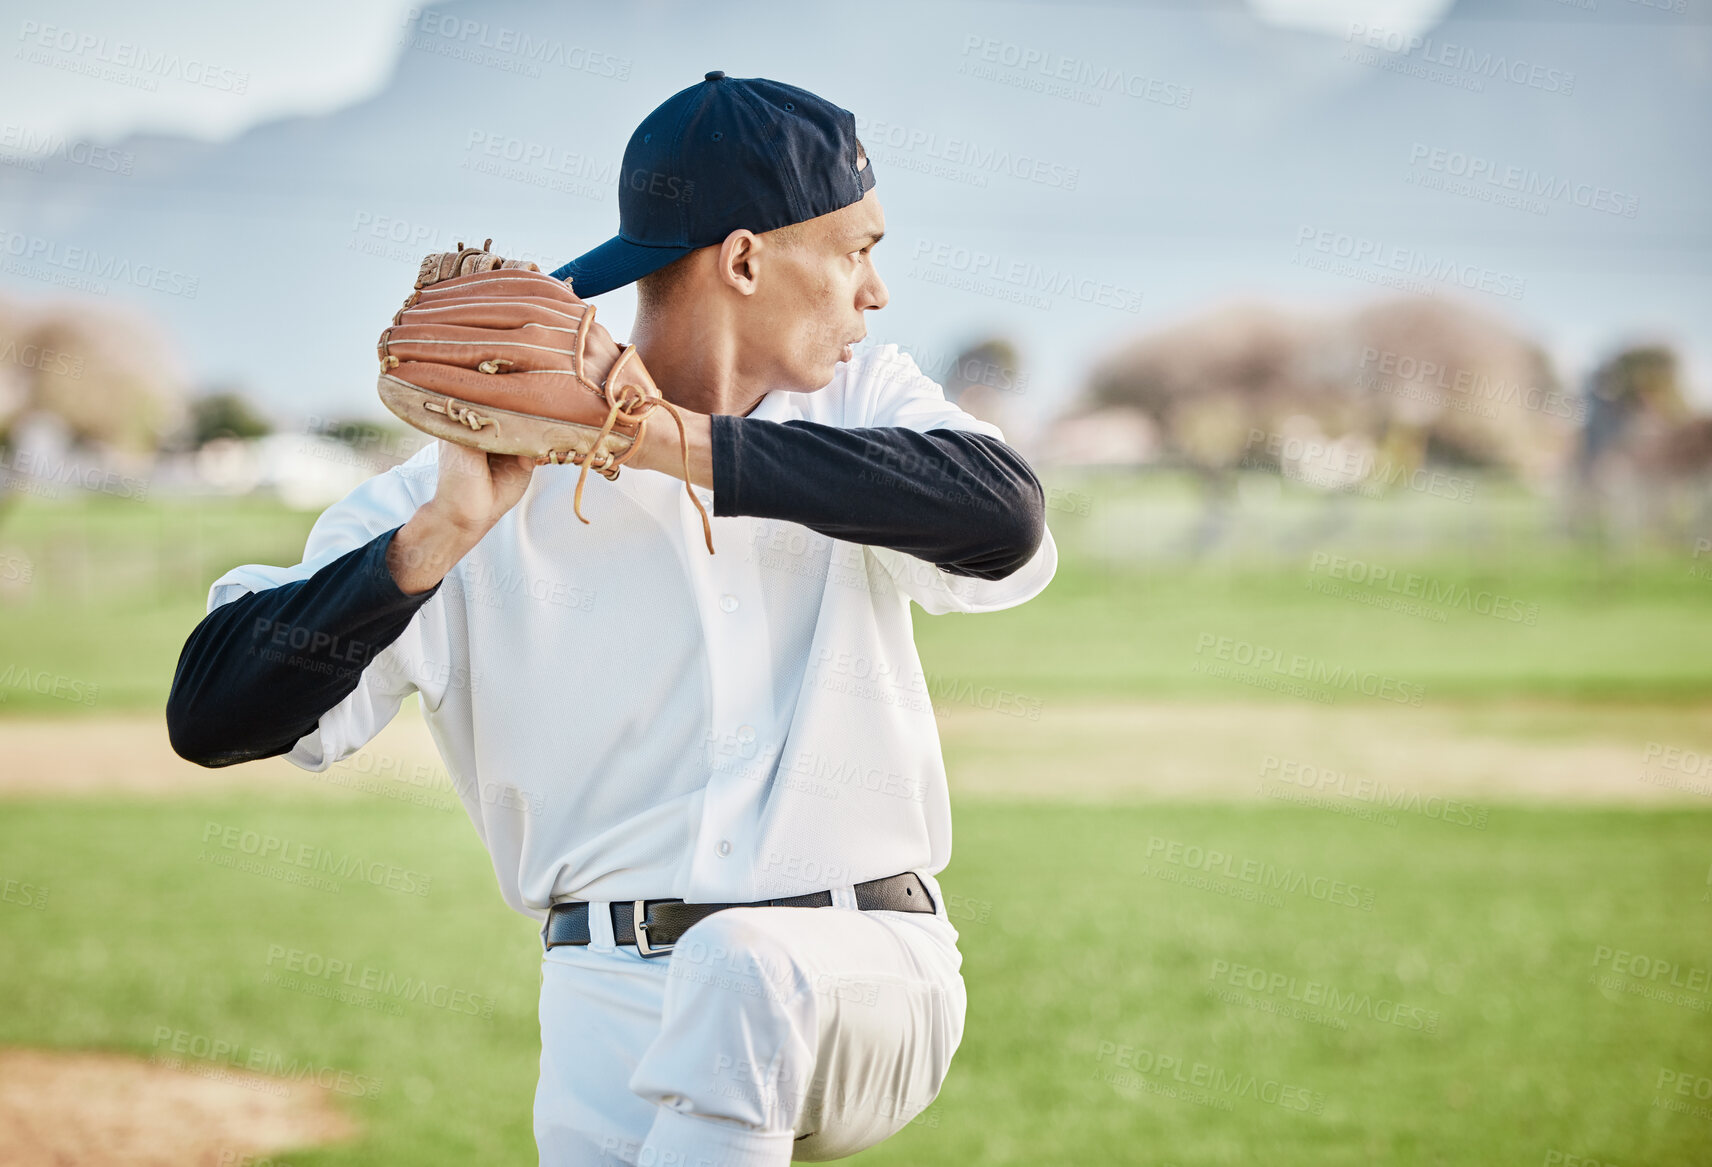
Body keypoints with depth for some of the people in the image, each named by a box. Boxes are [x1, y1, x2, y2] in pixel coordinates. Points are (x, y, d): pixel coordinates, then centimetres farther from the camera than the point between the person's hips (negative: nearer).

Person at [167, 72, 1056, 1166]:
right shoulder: (487, 488, 0)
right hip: (625, 996, 0)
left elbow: (1007, 525, -14)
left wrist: (673, 442, -19)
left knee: (747, 964, -31)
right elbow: (214, 716, -8)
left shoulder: (868, 406, 10)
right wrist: (447, 528, -20)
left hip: (875, 985, 0)